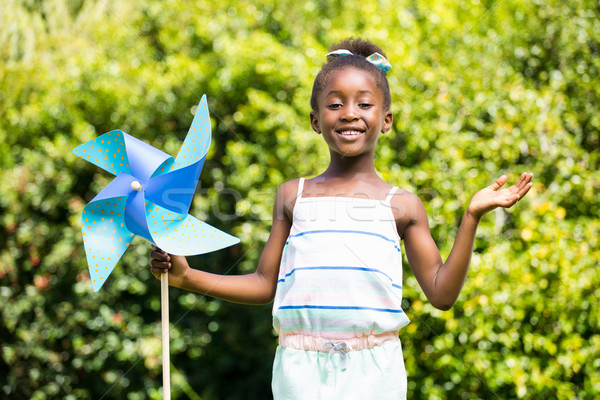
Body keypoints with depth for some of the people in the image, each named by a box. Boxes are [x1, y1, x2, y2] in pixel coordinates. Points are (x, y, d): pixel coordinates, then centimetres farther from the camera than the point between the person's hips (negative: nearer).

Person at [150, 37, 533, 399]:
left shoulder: (401, 205, 8)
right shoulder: (294, 197, 13)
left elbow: (441, 293, 5)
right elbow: (265, 285, 16)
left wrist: (472, 217, -2)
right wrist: (187, 276, 8)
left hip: (372, 367, -1)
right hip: (301, 366, 1)